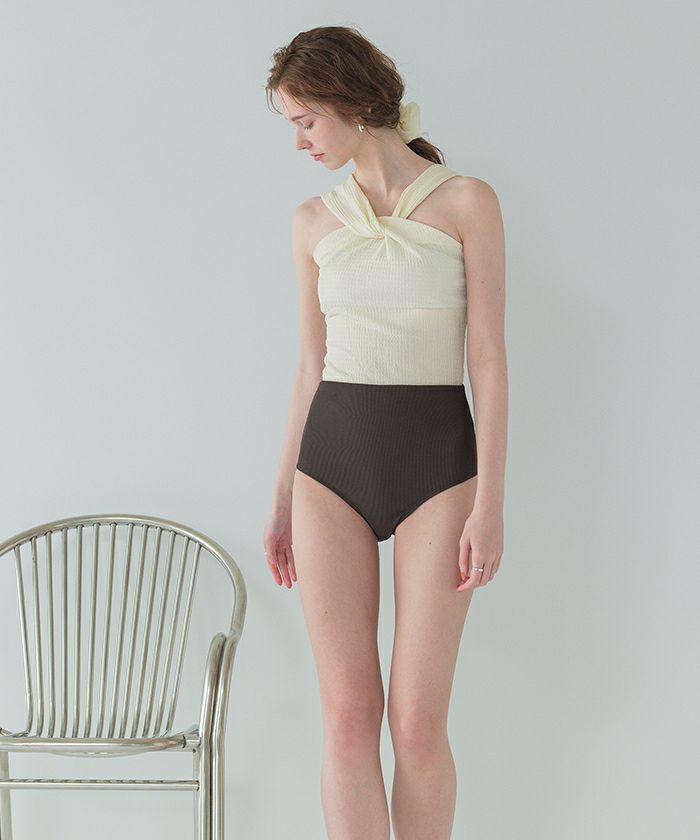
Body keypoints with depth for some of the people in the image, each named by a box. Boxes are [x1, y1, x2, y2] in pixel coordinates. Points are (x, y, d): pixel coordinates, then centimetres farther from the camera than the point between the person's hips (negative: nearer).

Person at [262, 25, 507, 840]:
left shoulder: (466, 201, -3)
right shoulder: (314, 221, 8)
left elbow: (488, 358, -6)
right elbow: (311, 365, 12)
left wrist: (490, 505, -11)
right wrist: (282, 501, 12)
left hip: (437, 464, -3)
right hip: (332, 463, 3)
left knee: (417, 722, -3)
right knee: (348, 715, -2)